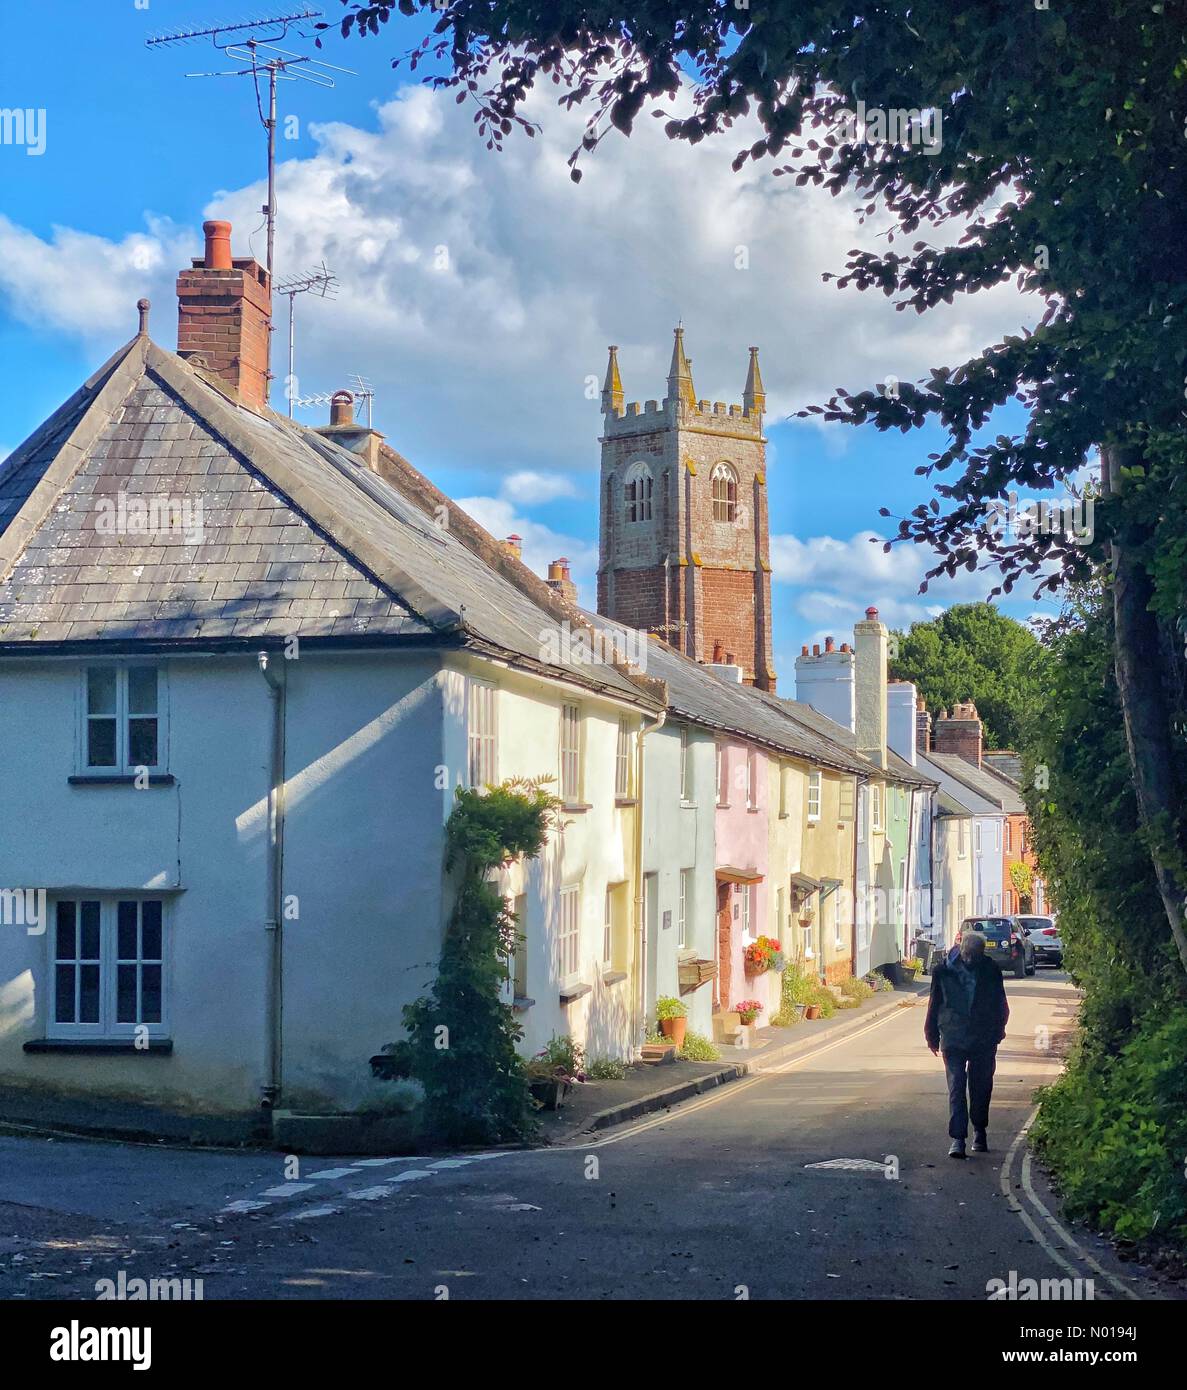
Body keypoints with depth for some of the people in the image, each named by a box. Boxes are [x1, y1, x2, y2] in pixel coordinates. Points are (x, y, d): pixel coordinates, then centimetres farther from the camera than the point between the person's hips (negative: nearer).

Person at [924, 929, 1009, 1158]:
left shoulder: (991, 971, -2)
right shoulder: (944, 970, -4)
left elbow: (1000, 1004, 10)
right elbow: (934, 1004, 5)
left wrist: (997, 1031, 9)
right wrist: (933, 1035, 7)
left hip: (984, 1041, 1)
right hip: (953, 1040, -1)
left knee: (981, 1088, 10)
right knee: (956, 1089, -7)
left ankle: (979, 1131, 30)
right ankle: (957, 1139, -10)